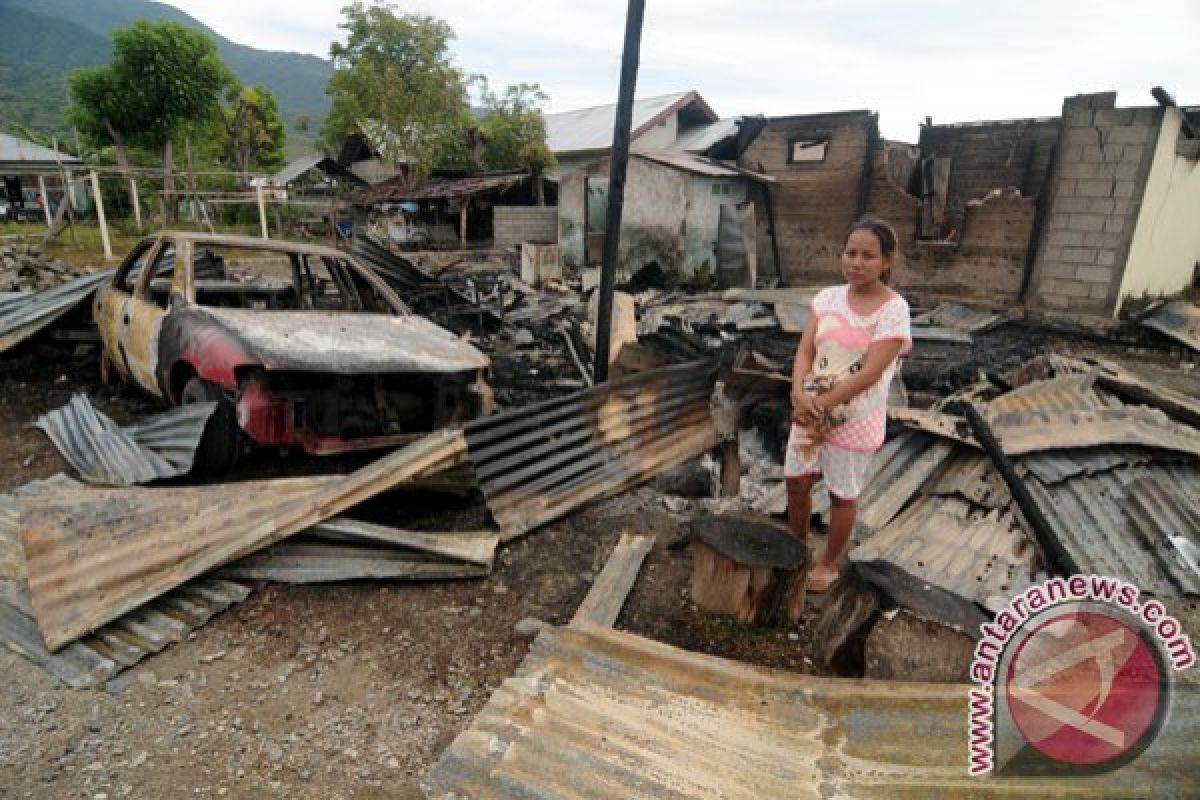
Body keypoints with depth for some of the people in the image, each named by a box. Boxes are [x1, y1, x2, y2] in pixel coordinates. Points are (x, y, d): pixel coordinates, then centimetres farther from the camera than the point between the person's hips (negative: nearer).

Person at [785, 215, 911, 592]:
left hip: (855, 420, -5)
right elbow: (805, 350, -6)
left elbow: (869, 373, -22)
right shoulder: (827, 297, -1)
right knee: (796, 481, 16)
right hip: (811, 411, 5)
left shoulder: (893, 309, -16)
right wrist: (799, 393, -23)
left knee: (842, 495, 12)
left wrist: (820, 404, -22)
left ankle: (828, 563, 34)